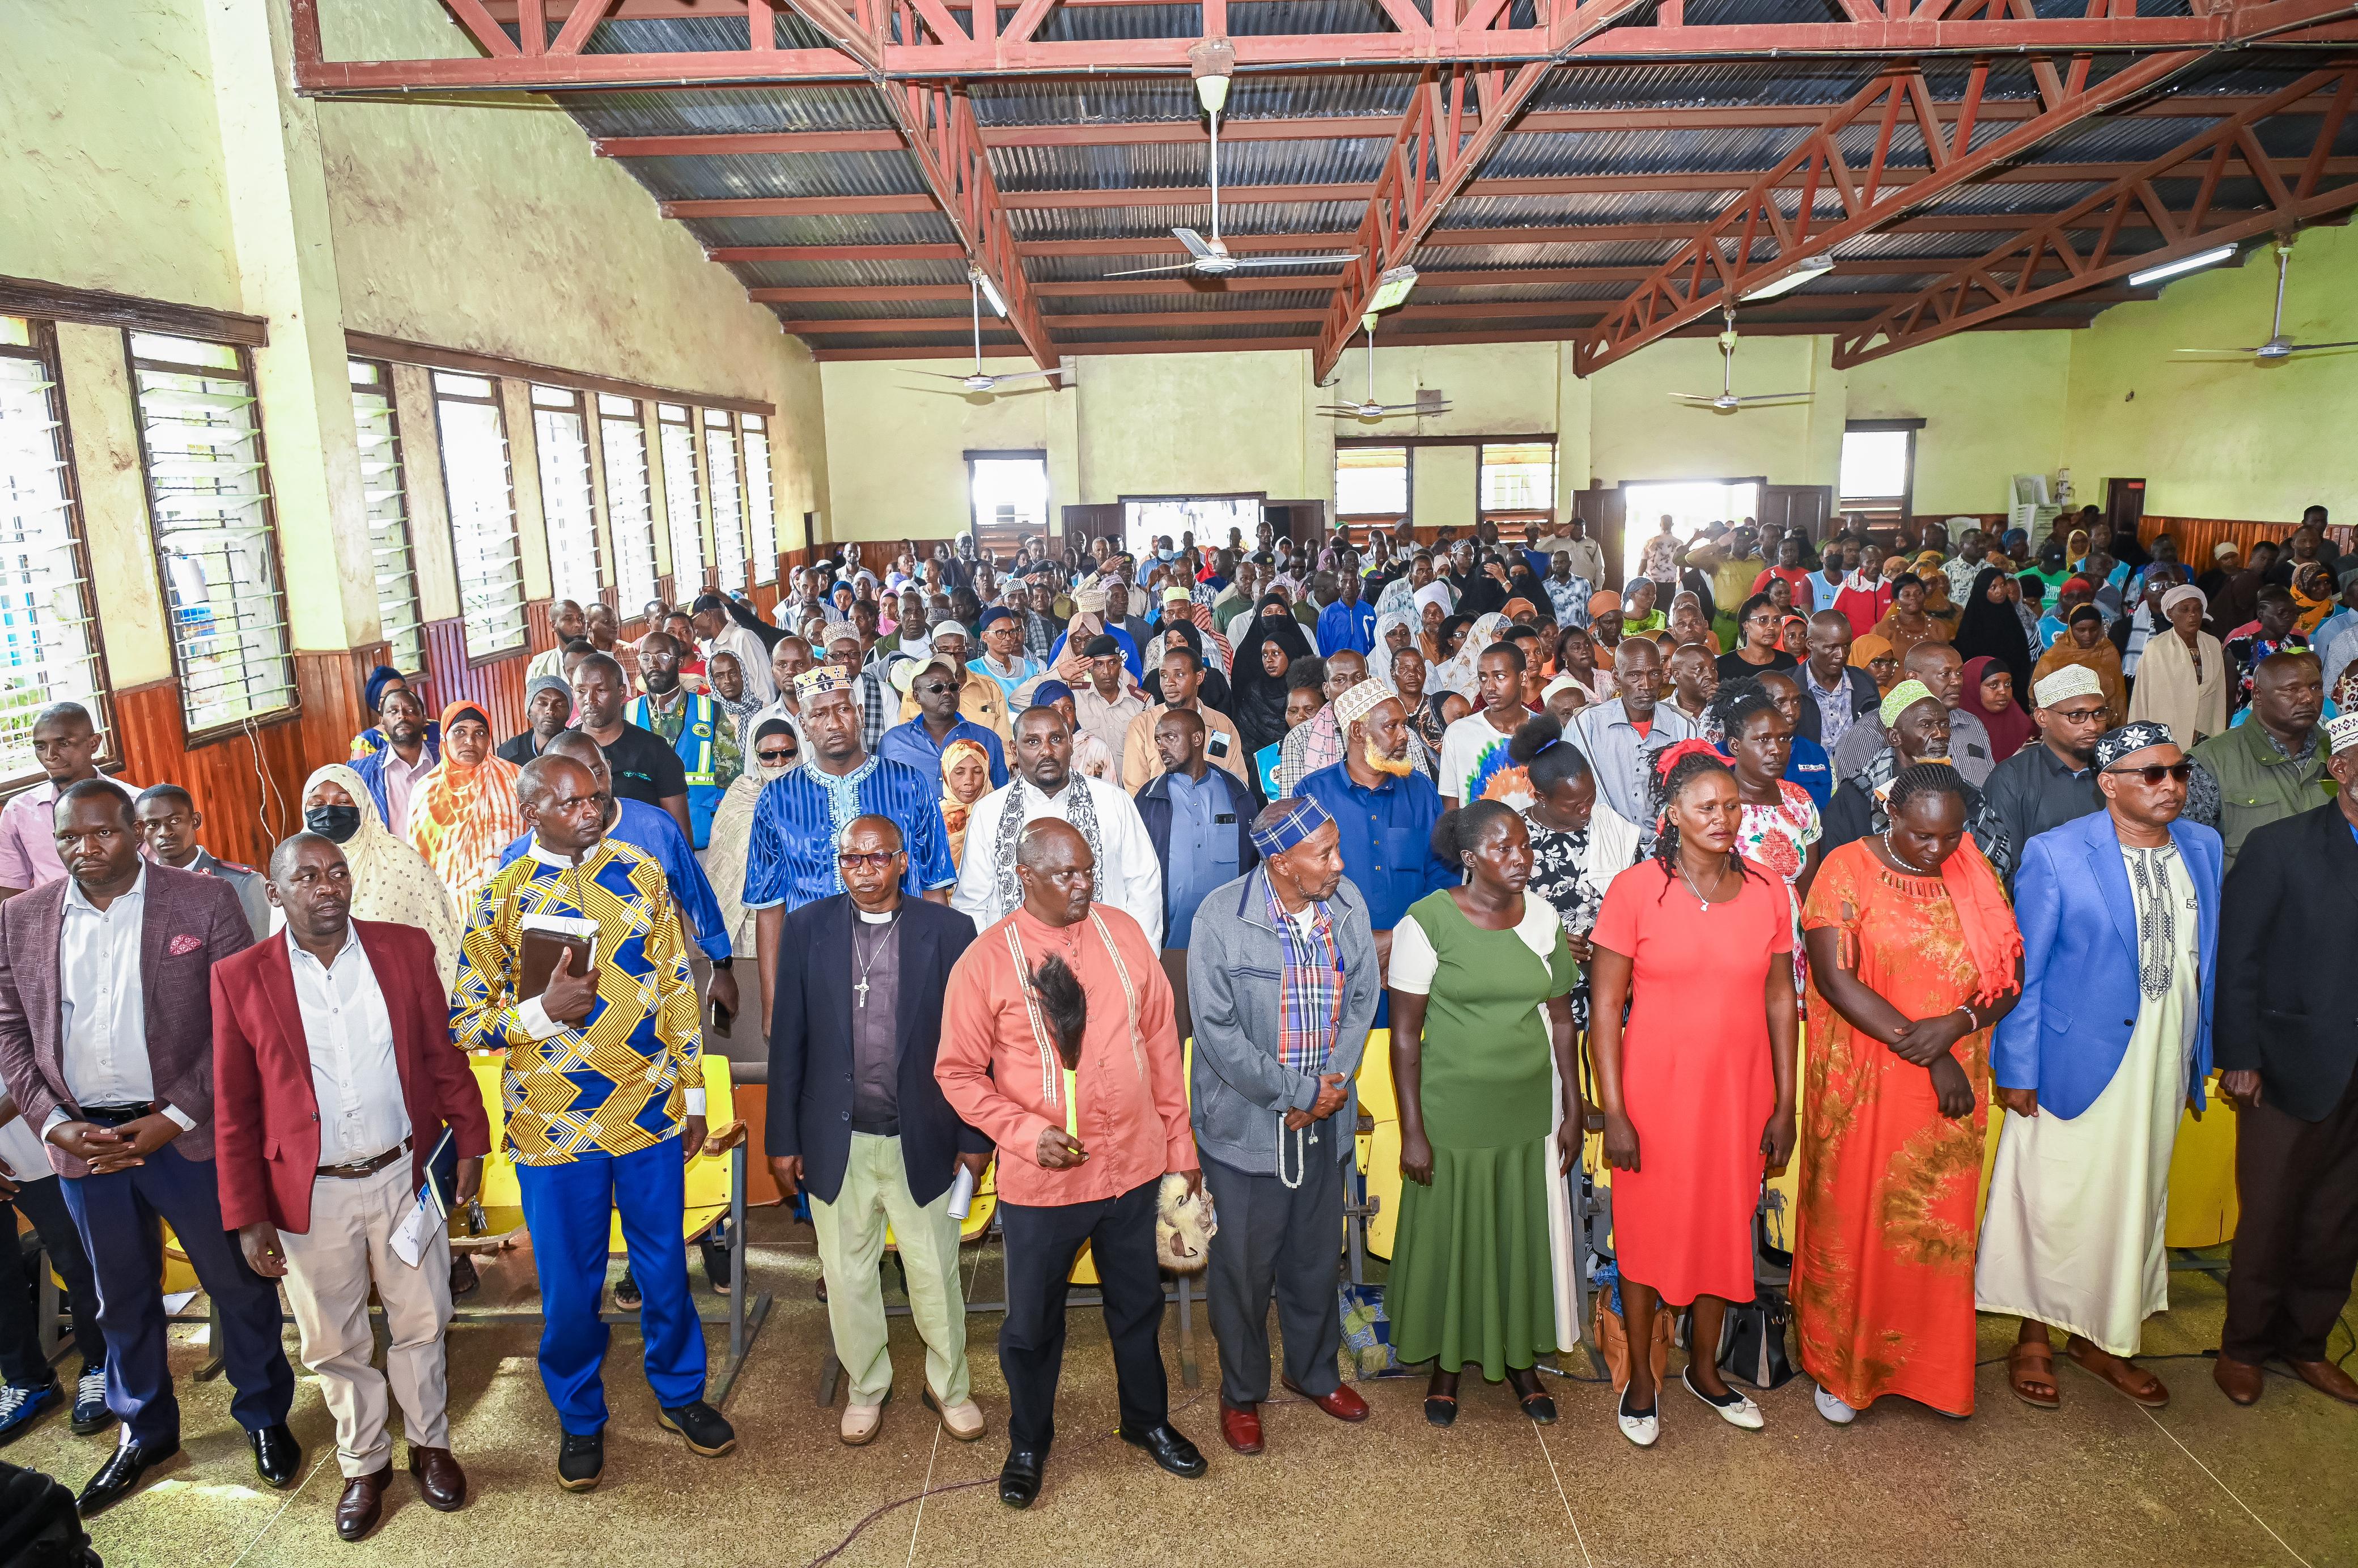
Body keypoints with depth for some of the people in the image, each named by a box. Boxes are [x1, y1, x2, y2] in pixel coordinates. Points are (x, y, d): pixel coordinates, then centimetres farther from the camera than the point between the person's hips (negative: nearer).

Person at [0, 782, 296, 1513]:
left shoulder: (205, 901, -9)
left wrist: (176, 1117, -14)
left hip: (186, 1135, -3)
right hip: (83, 1141, 4)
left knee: (237, 1282, 10)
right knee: (122, 1296, 20)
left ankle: (265, 1416, 30)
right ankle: (145, 1430, 40)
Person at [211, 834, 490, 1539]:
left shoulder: (406, 948, -4)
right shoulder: (240, 977, -7)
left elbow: (444, 1055, 2)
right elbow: (234, 1109, -3)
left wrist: (470, 1141, 2)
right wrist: (247, 1216, -3)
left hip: (404, 1177, 1)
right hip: (310, 1194, 0)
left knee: (421, 1323, 14)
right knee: (335, 1343, 15)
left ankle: (430, 1444, 36)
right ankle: (363, 1466, 36)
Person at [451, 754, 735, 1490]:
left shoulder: (641, 873, 0)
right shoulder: (501, 898, -5)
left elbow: (678, 989, 5)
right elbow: (462, 1022, -2)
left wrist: (694, 1094, 6)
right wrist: (544, 1011, -20)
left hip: (651, 1116, 1)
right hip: (554, 1127, -1)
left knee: (664, 1267, 15)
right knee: (569, 1286, 12)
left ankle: (679, 1392, 38)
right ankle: (581, 1419, 36)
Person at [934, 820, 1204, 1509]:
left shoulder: (1124, 934, -3)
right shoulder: (987, 960, -12)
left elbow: (1162, 1043, 3)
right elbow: (957, 1072, -7)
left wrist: (1180, 1143, 6)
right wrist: (1029, 1135, -19)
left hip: (1133, 1165, 3)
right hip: (1040, 1180, -2)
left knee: (1138, 1304, 22)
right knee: (1032, 1322, 16)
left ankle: (1148, 1421, 48)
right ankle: (1028, 1445, 42)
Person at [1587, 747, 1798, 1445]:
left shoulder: (1766, 894, 0)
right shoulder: (1634, 890, -11)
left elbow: (1781, 1001, 6)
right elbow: (1604, 1006, -10)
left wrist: (1784, 1106, 5)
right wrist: (1613, 1112, -12)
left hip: (1739, 1095, 3)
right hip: (1655, 1091, -3)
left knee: (1726, 1229, 16)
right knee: (1647, 1230, 9)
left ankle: (1704, 1368, 38)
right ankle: (1641, 1379, 29)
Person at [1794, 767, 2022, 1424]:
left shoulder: (1977, 876, 4)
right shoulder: (1847, 870, -9)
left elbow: (2010, 975, 3)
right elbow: (1835, 977, -16)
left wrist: (1957, 1023, -18)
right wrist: (1928, 1054, -16)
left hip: (1952, 1090, 3)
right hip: (1862, 1088, -3)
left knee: (1939, 1227, 12)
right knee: (1853, 1221, 7)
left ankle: (1932, 1366, 31)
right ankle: (1840, 1366, 25)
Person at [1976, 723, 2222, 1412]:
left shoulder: (2203, 847, 5)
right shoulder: (2055, 854, -12)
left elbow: (2207, 959, 11)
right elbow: (2022, 972, -10)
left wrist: (2199, 1059, 10)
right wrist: (2016, 1070, -11)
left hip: (2162, 1066, 6)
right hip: (2076, 1063, -5)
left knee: (2134, 1203, 16)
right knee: (2053, 1204, 4)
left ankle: (2101, 1339, 33)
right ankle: (2033, 1340, 22)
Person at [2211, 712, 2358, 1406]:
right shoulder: (2280, 846, -7)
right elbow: (2236, 956, -8)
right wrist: (2239, 1057, -10)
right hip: (2292, 1069, -4)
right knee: (2269, 1218, 8)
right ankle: (2243, 1347, 25)